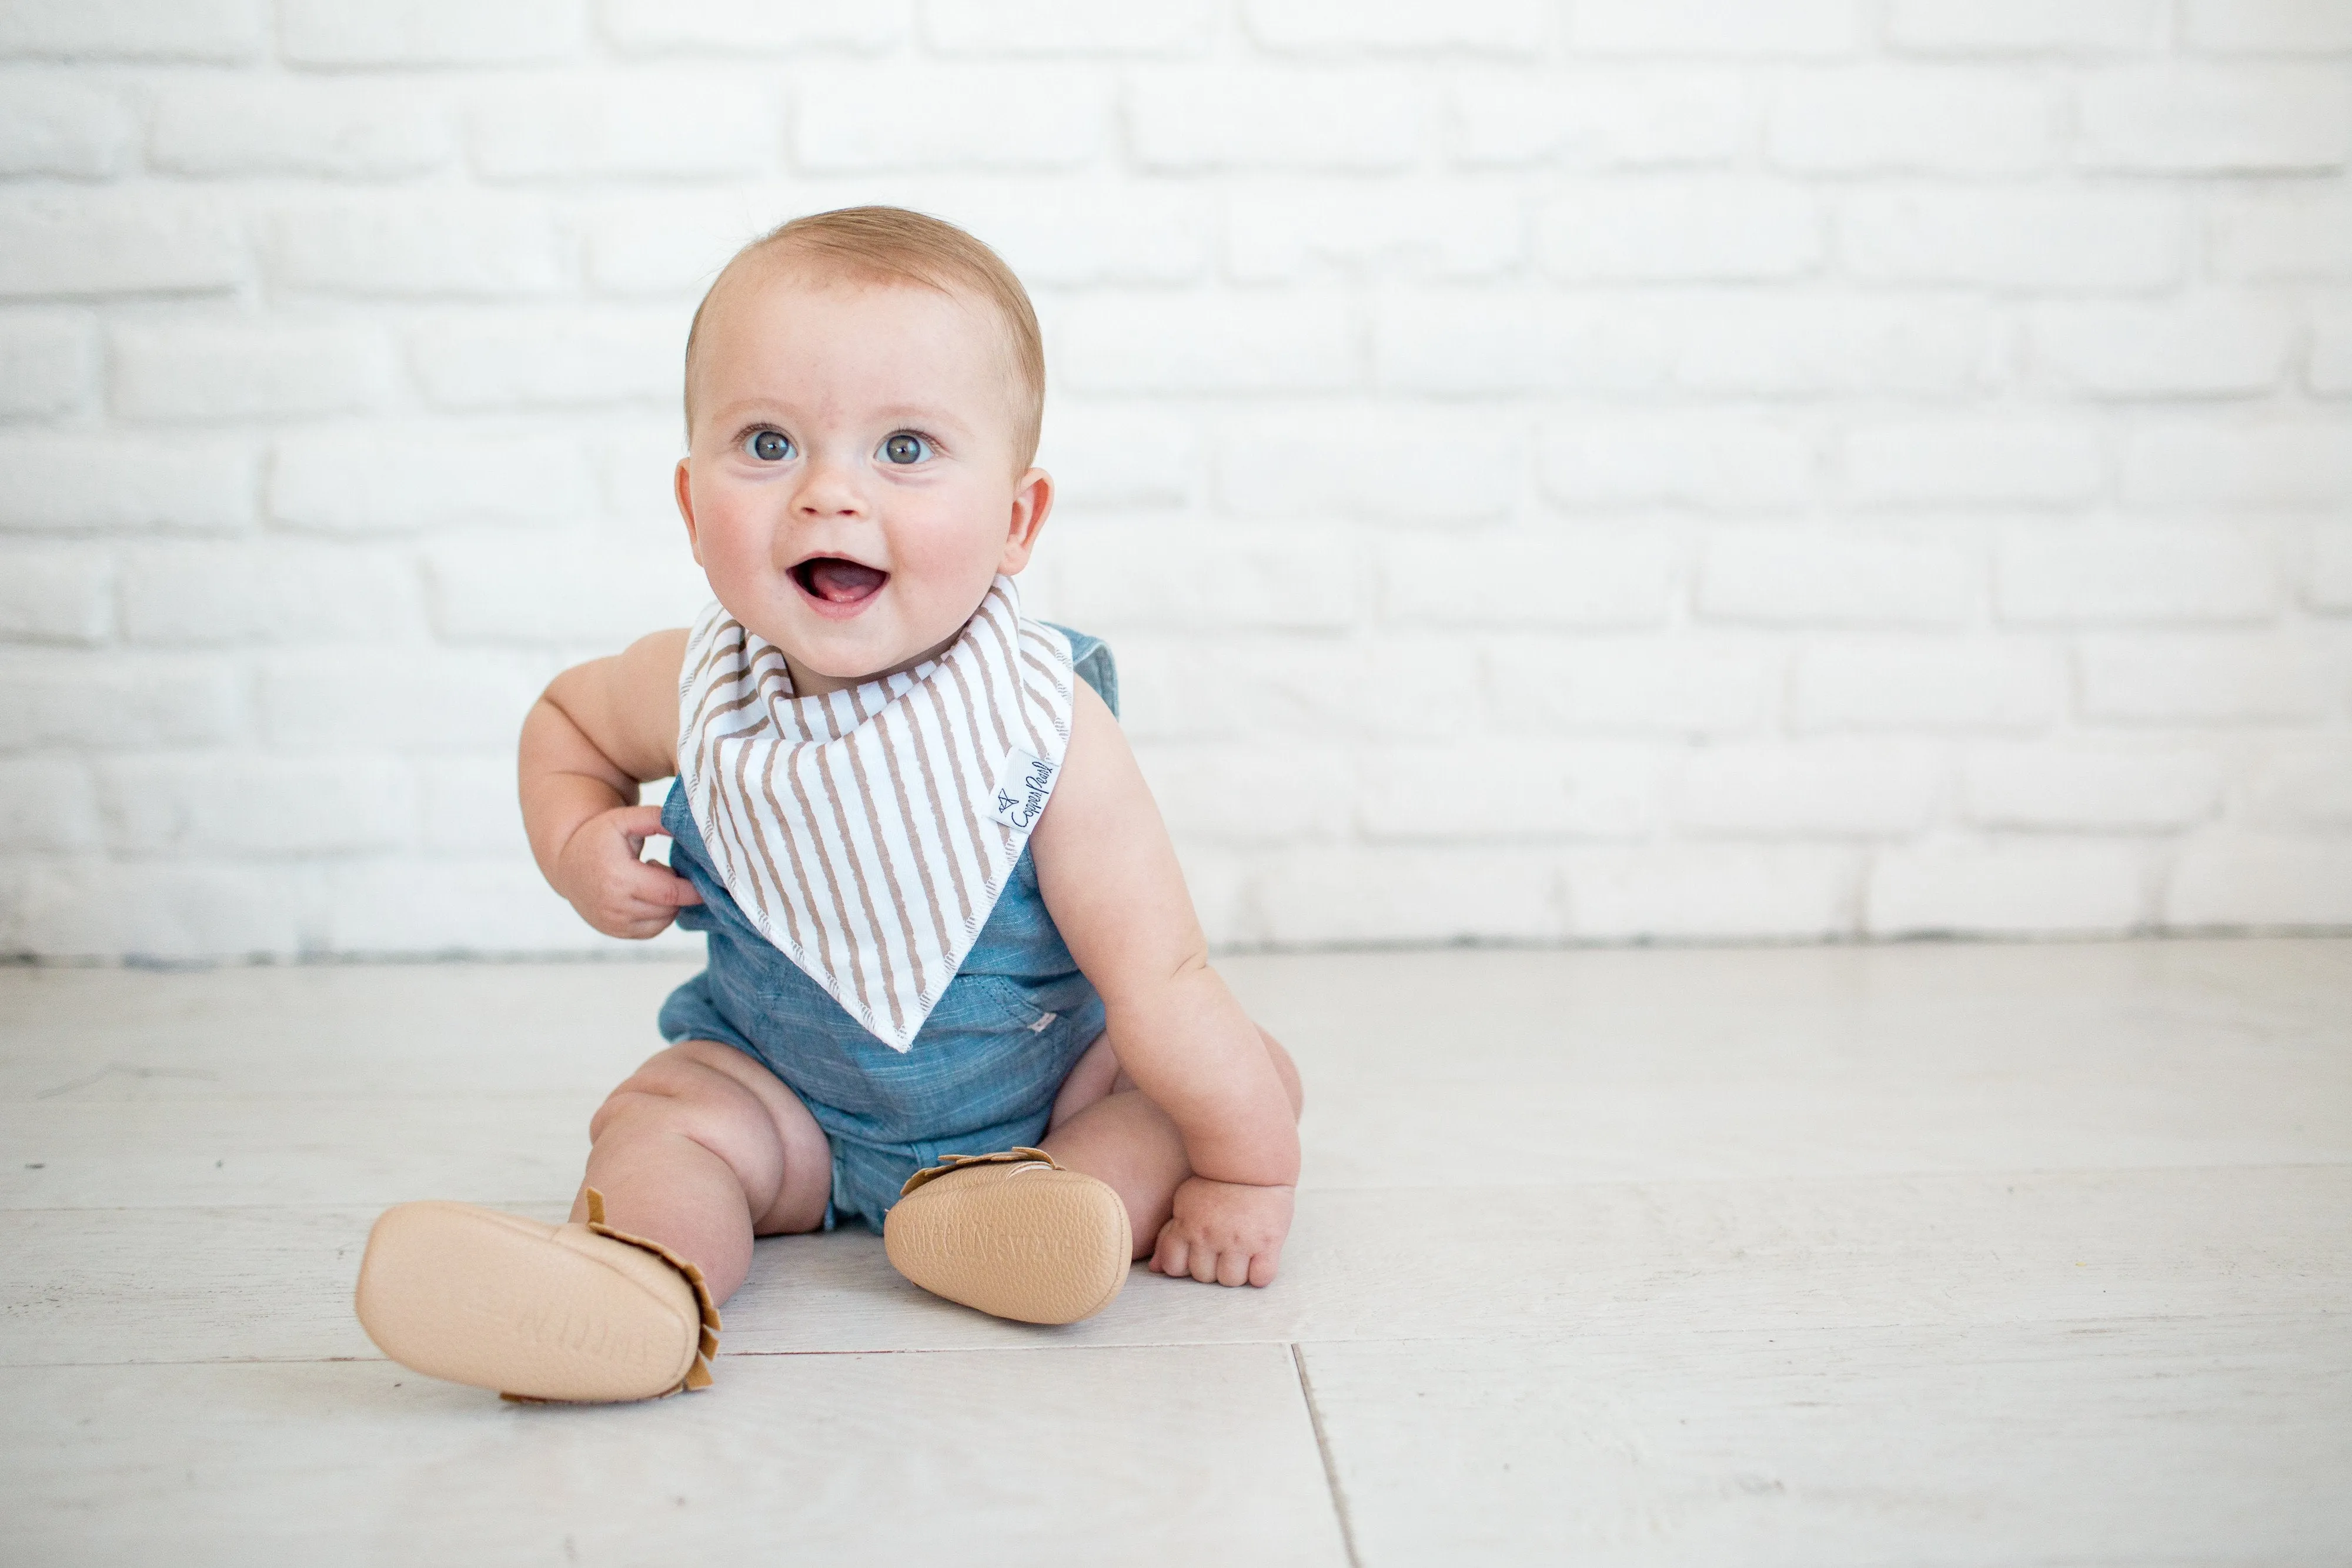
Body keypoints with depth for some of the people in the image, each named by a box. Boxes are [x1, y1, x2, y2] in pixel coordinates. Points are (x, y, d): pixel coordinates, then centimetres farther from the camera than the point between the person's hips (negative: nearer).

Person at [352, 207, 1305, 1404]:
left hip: (1045, 1071, -1)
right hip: (786, 1088, 2)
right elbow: (566, 715, 7)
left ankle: (1082, 1189, -36)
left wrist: (1246, 1174, -22)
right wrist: (577, 845, -13)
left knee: (1257, 1072, -14)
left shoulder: (1043, 728, -29)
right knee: (662, 1115, -20)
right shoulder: (697, 693, -18)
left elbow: (1158, 975, -25)